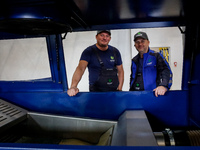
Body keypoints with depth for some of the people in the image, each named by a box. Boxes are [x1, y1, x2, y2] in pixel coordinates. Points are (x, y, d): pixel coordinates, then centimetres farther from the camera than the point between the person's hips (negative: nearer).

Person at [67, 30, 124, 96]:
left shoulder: (115, 52, 8)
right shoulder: (89, 51, -5)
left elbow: (120, 71, 13)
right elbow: (80, 69, -19)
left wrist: (120, 88, 1)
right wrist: (73, 86, -35)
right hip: (96, 92, -3)